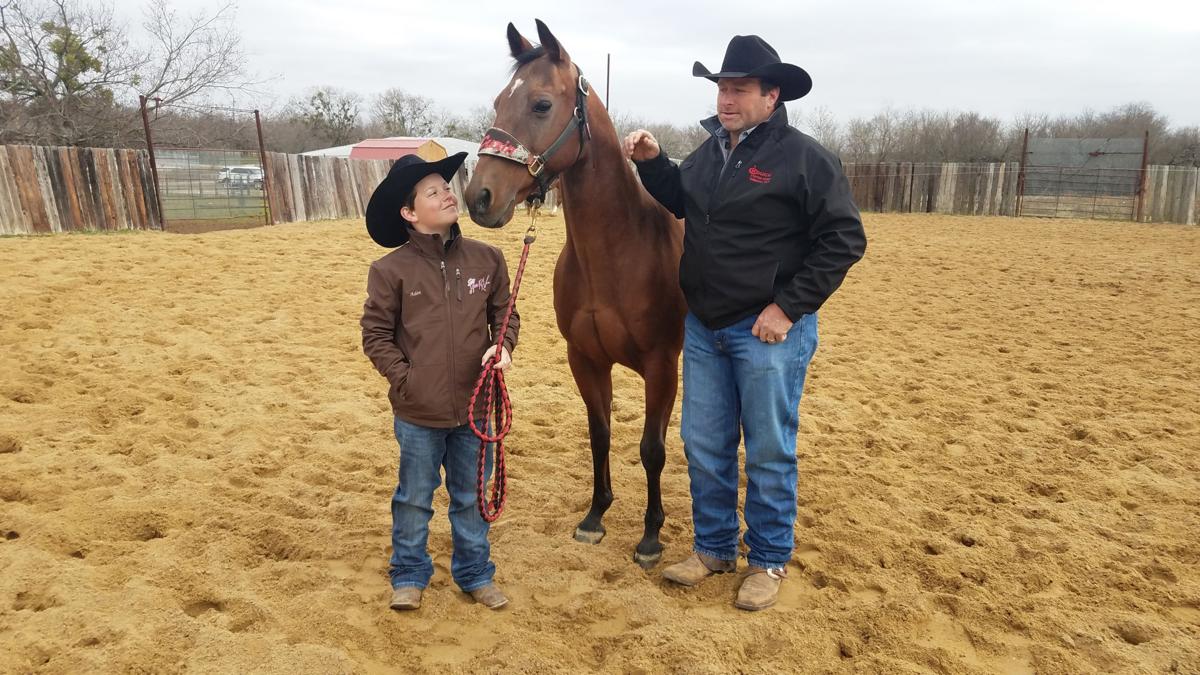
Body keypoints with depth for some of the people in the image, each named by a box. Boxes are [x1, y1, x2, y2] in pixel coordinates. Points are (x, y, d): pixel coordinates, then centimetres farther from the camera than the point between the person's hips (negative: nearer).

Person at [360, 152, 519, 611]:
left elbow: (505, 314, 9)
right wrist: (404, 379, -12)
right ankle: (409, 575, 37)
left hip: (474, 406, 3)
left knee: (472, 498, 18)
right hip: (417, 412, -2)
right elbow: (376, 335, -3)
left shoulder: (486, 259, -2)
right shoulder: (390, 269, -10)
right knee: (414, 499, 16)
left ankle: (475, 573, 37)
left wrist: (503, 345, -10)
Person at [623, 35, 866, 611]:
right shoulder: (709, 152, 8)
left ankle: (769, 561, 26)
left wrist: (788, 307, -18)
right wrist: (652, 164, 7)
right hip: (704, 326, 7)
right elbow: (683, 203, 26)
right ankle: (713, 548, 33)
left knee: (768, 453, 7)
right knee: (703, 445, 14)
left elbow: (844, 239, -13)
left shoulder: (803, 158, -12)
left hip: (767, 330, -6)